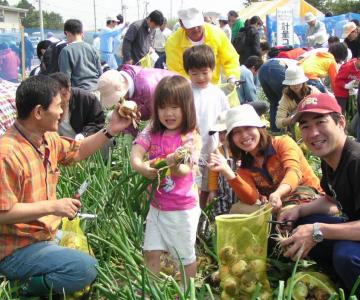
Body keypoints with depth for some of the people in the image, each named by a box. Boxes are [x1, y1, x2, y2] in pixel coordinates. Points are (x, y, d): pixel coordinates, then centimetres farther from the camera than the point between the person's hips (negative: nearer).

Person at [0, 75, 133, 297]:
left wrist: (111, 131, 11)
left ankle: (37, 280, 13)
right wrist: (53, 206, -23)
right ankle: (29, 287, -6)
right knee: (86, 269, -23)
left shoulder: (48, 139, 3)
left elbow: (77, 152, 22)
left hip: (45, 235, 10)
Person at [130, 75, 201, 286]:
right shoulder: (151, 133, -1)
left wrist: (175, 164, -46)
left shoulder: (191, 137, -13)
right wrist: (141, 167, -37)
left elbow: (185, 171, -23)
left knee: (186, 255, 11)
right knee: (151, 253, 5)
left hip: (183, 209, -3)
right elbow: (135, 155, -14)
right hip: (157, 205, 4)